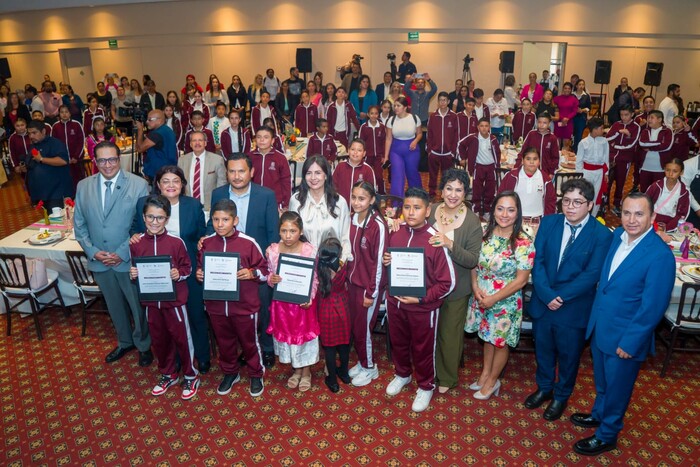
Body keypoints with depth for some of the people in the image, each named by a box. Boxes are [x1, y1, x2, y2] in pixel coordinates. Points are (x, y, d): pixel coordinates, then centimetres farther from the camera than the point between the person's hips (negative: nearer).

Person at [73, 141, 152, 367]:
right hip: (99, 261, 4)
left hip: (130, 260, -4)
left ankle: (143, 345, 34)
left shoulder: (139, 185, -11)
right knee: (115, 306, 21)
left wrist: (122, 253, -17)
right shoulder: (84, 186, 2)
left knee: (138, 305, 10)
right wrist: (93, 252, -7)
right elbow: (79, 224, 7)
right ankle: (124, 342, 43)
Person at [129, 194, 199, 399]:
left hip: (174, 299, -3)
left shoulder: (176, 242, -12)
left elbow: (187, 267, -3)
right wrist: (132, 275, -12)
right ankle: (168, 375, 38)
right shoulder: (136, 244, -3)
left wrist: (179, 274, -22)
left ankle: (191, 376, 27)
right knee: (159, 340, 17)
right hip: (150, 300, 4)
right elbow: (135, 270, 9)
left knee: (182, 338, 8)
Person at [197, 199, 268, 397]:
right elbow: (200, 267, 13)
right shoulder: (206, 243, -3)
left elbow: (264, 271, -7)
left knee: (249, 342, 14)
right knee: (224, 342, 21)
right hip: (216, 306, 3)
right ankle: (230, 373, 43)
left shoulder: (248, 243, -14)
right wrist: (199, 274, -8)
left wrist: (251, 273, -26)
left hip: (244, 306, -3)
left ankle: (256, 374, 36)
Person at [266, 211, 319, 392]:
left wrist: (309, 298, -18)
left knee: (304, 334, 12)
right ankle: (296, 370, 39)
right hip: (282, 301, 2)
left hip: (303, 301, -2)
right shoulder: (272, 250, -9)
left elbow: (314, 278, -7)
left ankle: (306, 372, 34)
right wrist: (271, 279, -20)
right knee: (286, 334, 16)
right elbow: (269, 275, 3)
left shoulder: (309, 250, -15)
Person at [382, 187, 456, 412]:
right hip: (395, 303, 5)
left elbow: (448, 282, -17)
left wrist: (421, 299, -22)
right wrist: (386, 262, -8)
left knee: (423, 350, 15)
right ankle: (402, 374, 52)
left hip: (423, 308, -5)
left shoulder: (435, 240, -20)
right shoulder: (396, 235, -4)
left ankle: (426, 387, 40)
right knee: (398, 343, 24)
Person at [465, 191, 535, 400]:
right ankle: (485, 373, 44)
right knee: (488, 337, 23)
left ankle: (492, 381, 37)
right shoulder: (485, 233, -7)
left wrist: (493, 299, -17)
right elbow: (474, 263, 2)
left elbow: (521, 281, -17)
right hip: (481, 298, 4)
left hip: (505, 302, -4)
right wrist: (475, 287, -12)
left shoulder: (523, 244, -20)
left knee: (500, 342, 16)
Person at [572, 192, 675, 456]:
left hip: (625, 336, -6)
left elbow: (653, 307, -21)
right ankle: (599, 415, 51)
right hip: (599, 327, 6)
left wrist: (629, 342, -17)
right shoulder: (618, 235, -3)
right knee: (602, 381, 27)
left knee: (616, 388, 16)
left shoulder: (660, 255, -25)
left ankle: (607, 436, 37)